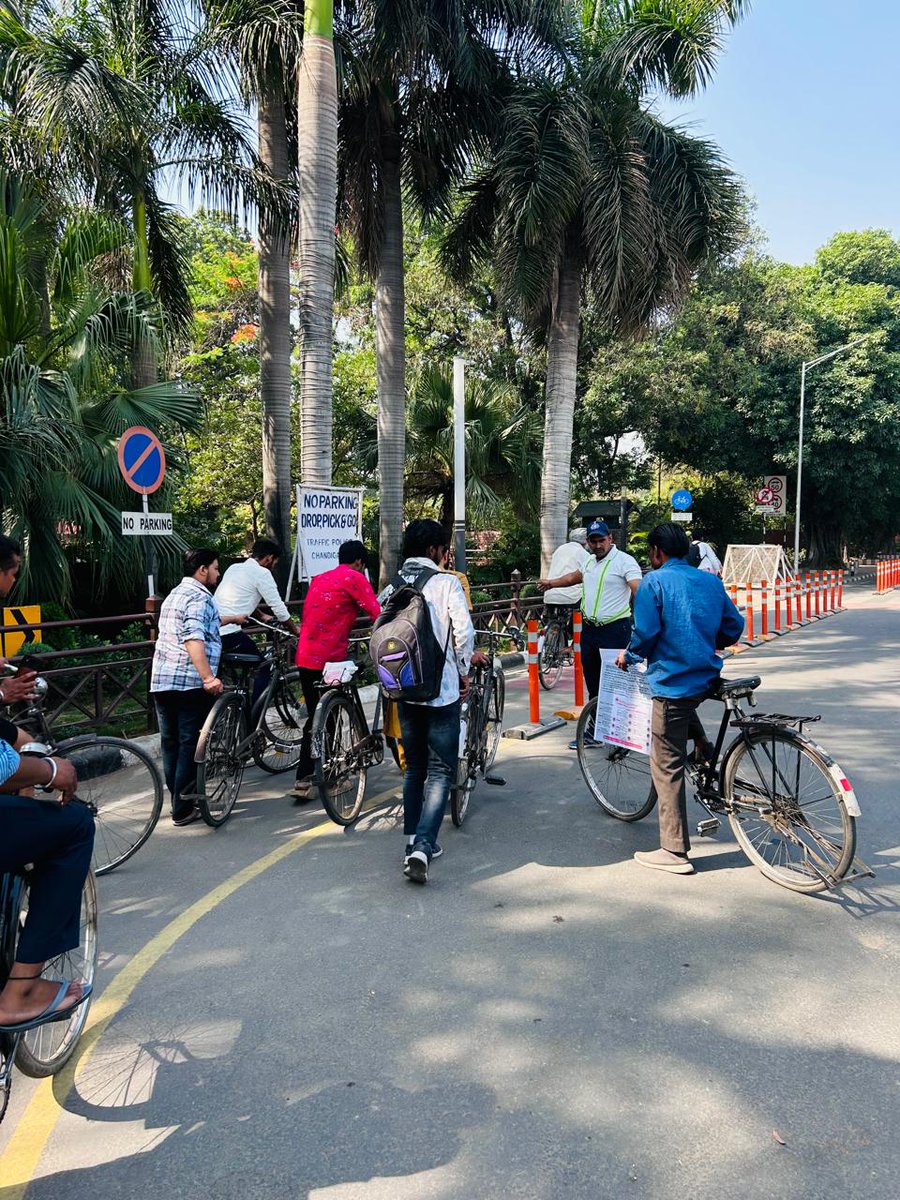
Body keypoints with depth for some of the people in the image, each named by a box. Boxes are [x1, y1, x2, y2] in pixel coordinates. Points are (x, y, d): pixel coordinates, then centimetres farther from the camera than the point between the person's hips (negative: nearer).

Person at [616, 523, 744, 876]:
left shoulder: (654, 582, -8)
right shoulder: (711, 581, 10)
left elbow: (645, 633, -15)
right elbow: (734, 626, 13)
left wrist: (629, 656, 5)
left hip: (671, 683, -7)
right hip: (707, 678, 7)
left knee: (667, 767, 1)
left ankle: (674, 852, 6)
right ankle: (706, 754, 35)